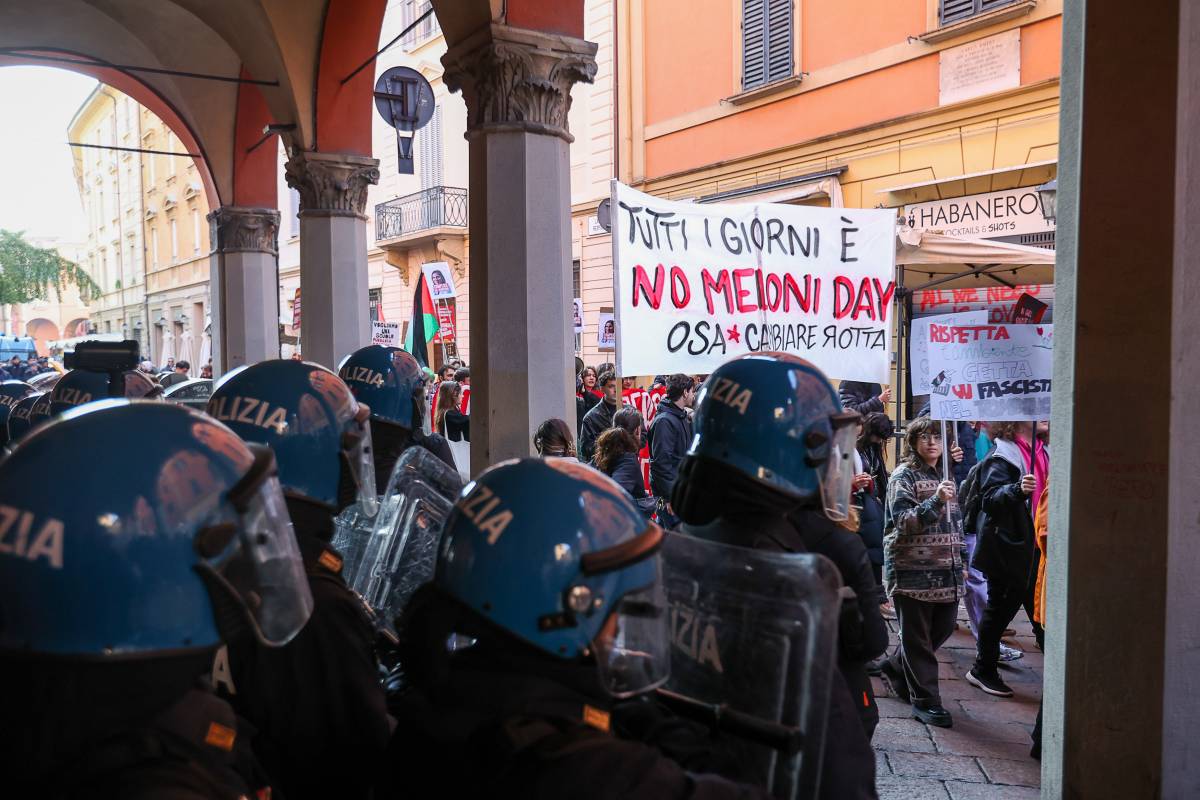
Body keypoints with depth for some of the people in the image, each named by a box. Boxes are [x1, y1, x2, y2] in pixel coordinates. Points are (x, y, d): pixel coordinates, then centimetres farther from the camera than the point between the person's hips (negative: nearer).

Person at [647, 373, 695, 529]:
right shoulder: (665, 420, -18)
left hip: (681, 488, 10)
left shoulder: (683, 417, 11)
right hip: (671, 493, -10)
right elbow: (661, 462, -22)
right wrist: (670, 497, -23)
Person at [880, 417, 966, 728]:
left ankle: (896, 668, 33)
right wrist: (936, 501, -30)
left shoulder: (946, 474, 15)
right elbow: (903, 521, -18)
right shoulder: (903, 476, -7)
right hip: (912, 570, -7)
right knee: (918, 636, 2)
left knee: (943, 627, 13)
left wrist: (961, 559, 20)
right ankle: (925, 699, 11)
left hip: (946, 571, 7)